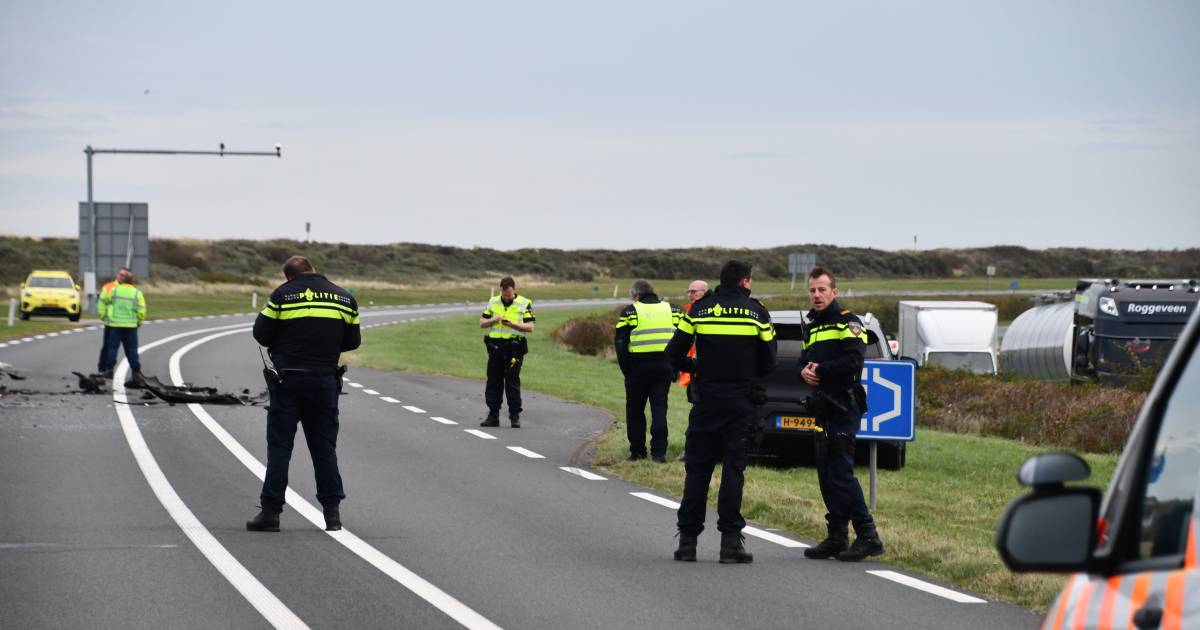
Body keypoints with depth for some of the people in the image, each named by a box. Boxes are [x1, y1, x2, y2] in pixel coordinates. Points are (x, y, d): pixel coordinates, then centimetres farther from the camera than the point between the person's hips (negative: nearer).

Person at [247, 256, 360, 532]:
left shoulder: (282, 295, -3)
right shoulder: (343, 298, 7)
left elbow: (261, 333, -3)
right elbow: (352, 341, 11)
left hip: (287, 380, -3)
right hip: (324, 380, 3)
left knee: (279, 445, 2)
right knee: (324, 446, 10)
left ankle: (271, 511, -2)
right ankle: (332, 512, 8)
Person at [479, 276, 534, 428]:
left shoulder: (524, 303, 2)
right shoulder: (493, 302, 13)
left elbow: (530, 327, -3)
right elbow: (482, 323, 13)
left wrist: (513, 324, -17)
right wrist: (492, 320, -8)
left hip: (514, 347, -4)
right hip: (495, 346, 4)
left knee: (512, 382, -4)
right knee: (493, 381, 4)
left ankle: (515, 416, 2)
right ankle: (493, 415, 10)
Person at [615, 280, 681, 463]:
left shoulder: (630, 312, -3)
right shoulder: (671, 310, 8)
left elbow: (620, 342, -5)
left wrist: (626, 369, 3)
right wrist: (675, 368, 9)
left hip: (638, 367, -3)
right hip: (664, 368, 3)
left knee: (635, 410, 10)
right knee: (659, 408, 5)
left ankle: (637, 451, 12)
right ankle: (659, 452, -3)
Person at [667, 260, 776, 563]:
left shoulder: (699, 310, 1)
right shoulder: (756, 313, -1)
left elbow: (674, 353, 0)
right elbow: (768, 362, 1)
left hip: (706, 402, 1)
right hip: (740, 404, -1)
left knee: (697, 469, 7)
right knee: (733, 469, 1)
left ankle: (688, 539, 5)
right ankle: (730, 540, -4)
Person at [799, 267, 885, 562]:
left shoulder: (847, 323, -6)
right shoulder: (812, 327, 20)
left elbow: (853, 362, -18)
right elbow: (805, 360, 22)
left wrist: (821, 370, -12)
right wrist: (804, 371, -1)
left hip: (843, 408, -9)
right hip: (822, 408, 9)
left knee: (841, 472, -13)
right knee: (826, 475, 9)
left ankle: (867, 535, -11)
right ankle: (837, 537, 14)